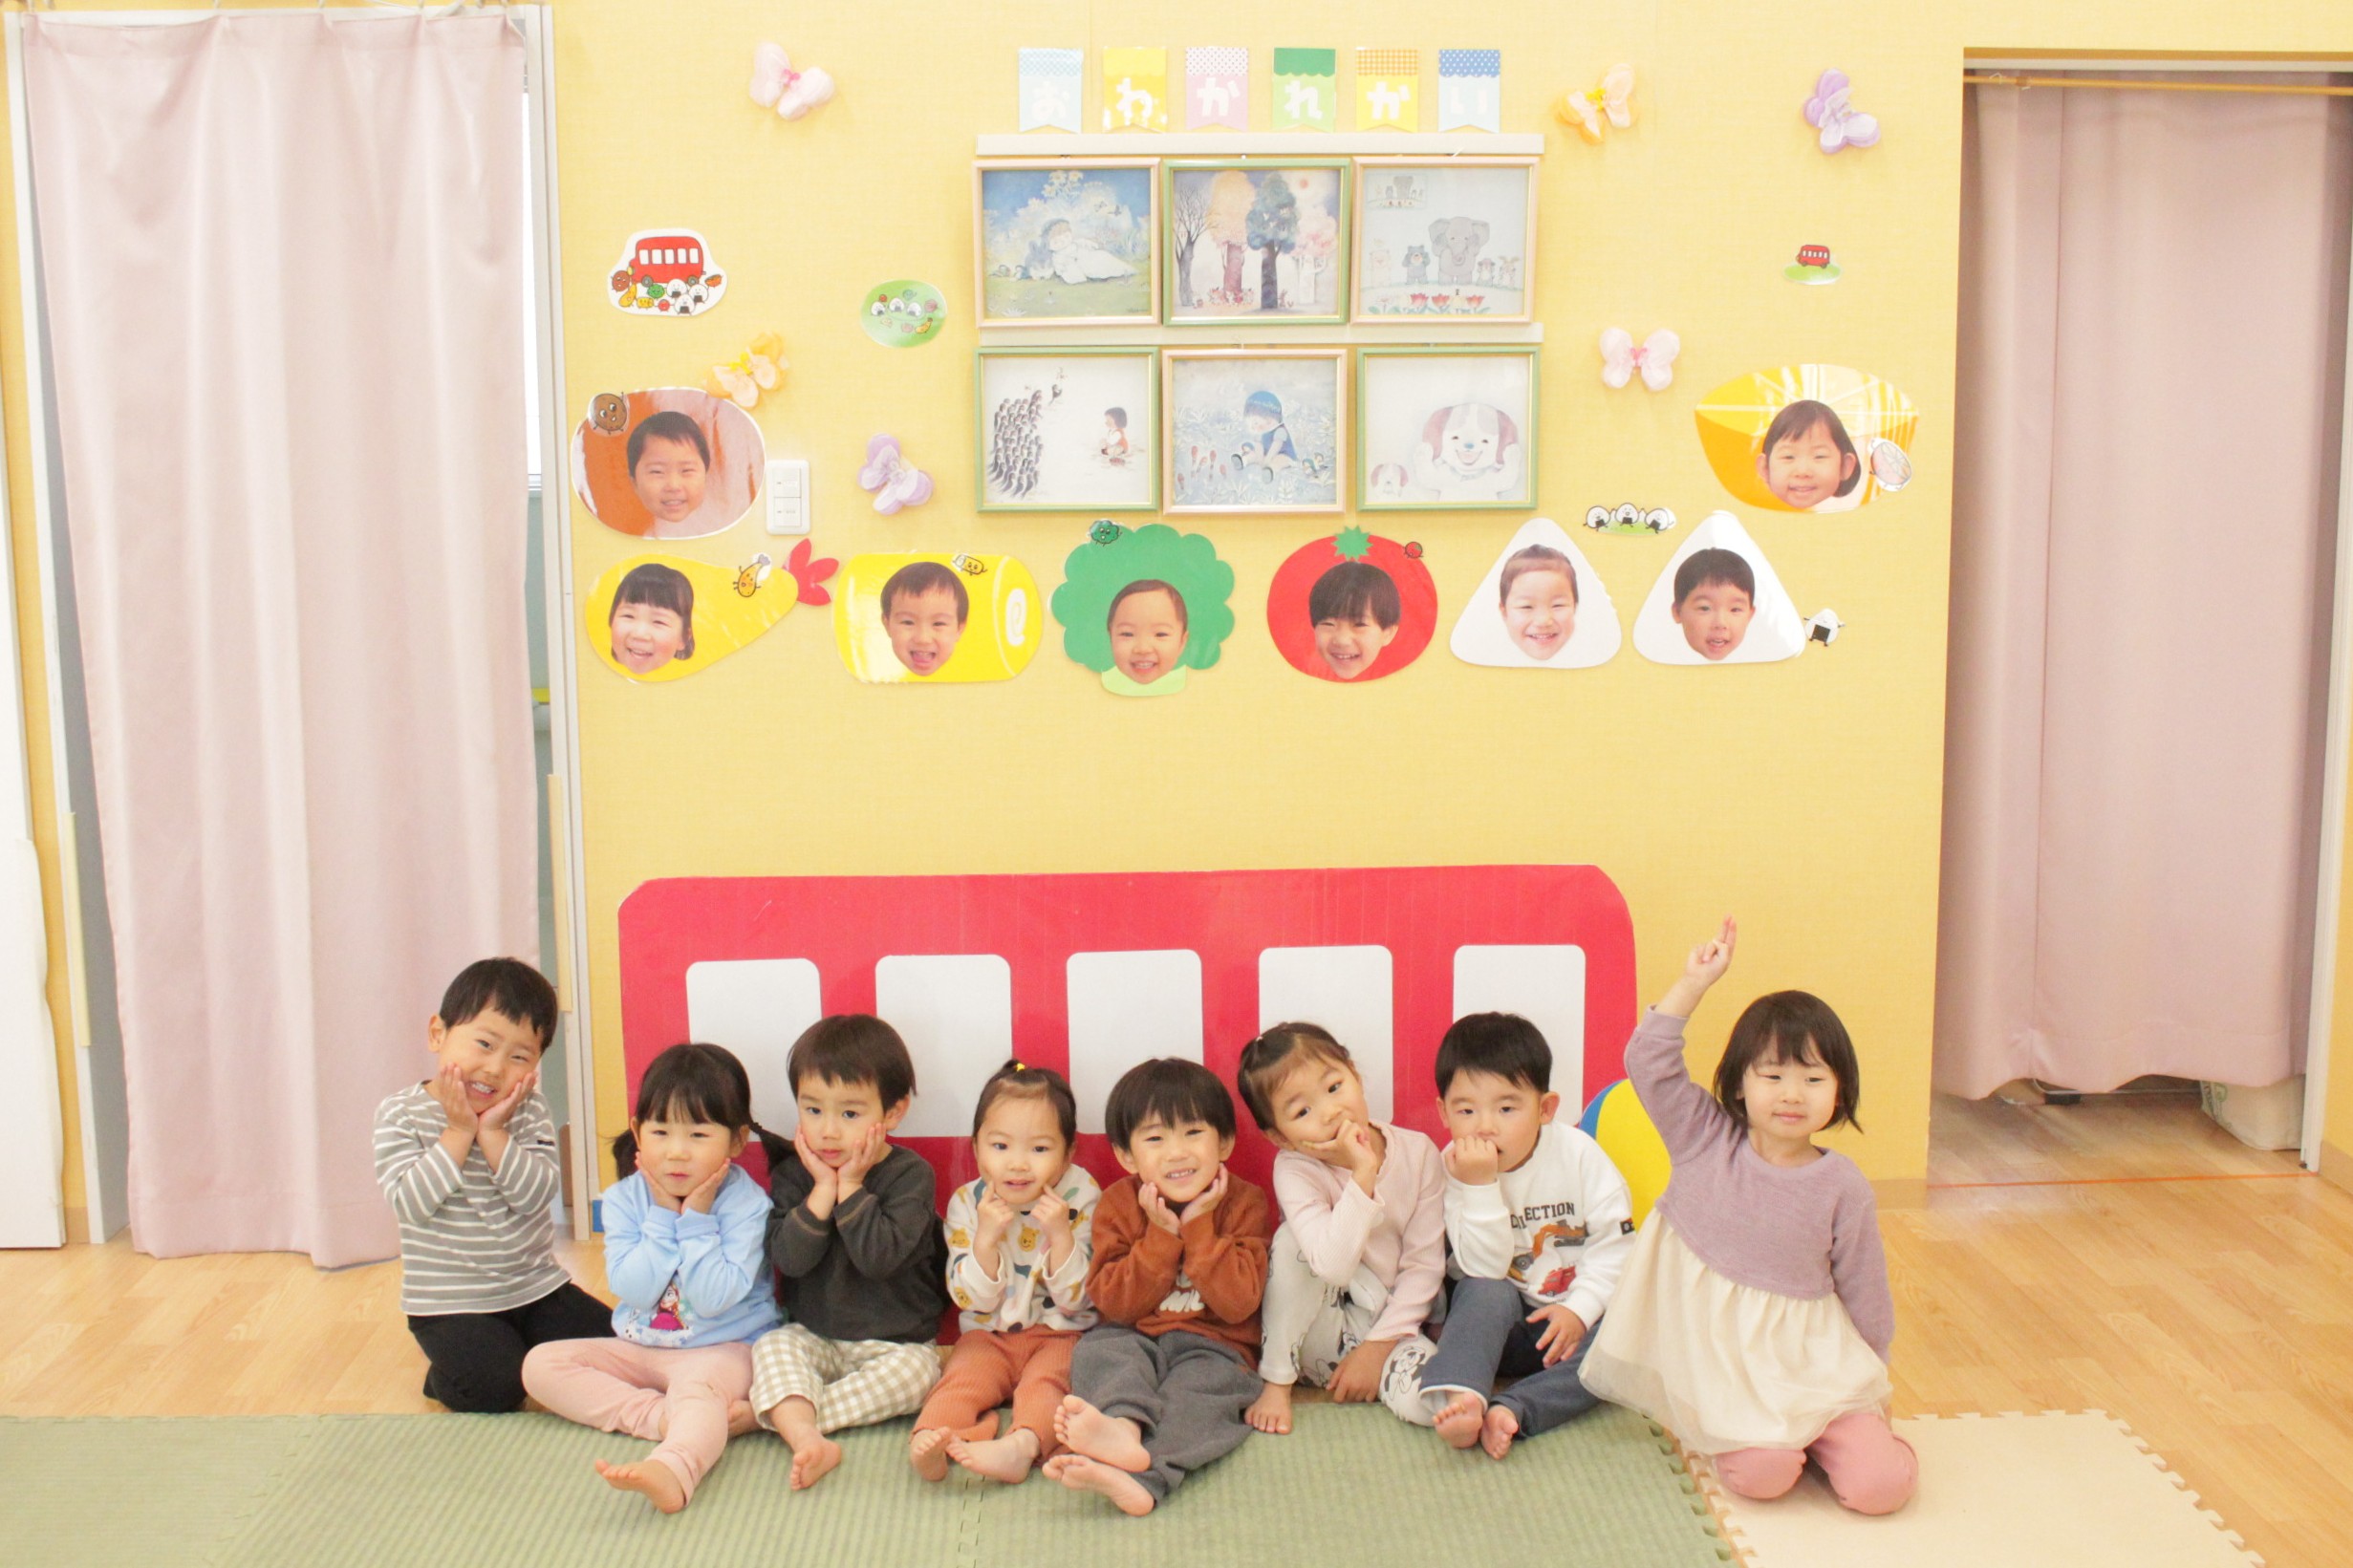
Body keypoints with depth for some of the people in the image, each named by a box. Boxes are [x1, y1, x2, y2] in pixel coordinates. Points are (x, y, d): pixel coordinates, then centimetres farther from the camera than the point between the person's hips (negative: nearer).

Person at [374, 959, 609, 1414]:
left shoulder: (529, 1111, -2)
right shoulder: (400, 1115, -9)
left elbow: (536, 1196, -15)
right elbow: (409, 1203, -21)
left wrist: (492, 1132, -22)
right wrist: (459, 1131, -21)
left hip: (537, 1288, 4)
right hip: (451, 1304, -4)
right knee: (495, 1389, -23)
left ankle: (518, 1349, 19)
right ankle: (448, 1372, 10)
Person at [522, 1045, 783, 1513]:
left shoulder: (745, 1203, -14)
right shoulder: (624, 1199, -2)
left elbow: (715, 1298, -23)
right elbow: (633, 1290, -13)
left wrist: (696, 1219, -21)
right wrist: (664, 1216, -16)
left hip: (722, 1349, -6)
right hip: (638, 1348, 6)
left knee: (698, 1387, -37)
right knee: (541, 1364, -9)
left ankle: (672, 1470, -67)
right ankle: (662, 1416, -25)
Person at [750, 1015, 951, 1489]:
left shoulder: (910, 1174, -10)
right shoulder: (791, 1175, 0)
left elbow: (880, 1257, -24)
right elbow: (790, 1259, -16)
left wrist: (850, 1186, -20)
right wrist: (822, 1188, -19)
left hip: (896, 1341, -2)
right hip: (813, 1338, 2)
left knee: (915, 1371, -30)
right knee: (772, 1348, -25)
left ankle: (779, 1414, -28)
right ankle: (809, 1439, -45)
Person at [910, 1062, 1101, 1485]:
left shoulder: (1080, 1200, -9)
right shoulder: (967, 1204, -4)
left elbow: (1076, 1300, -11)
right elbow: (972, 1299, -8)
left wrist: (1060, 1233, -25)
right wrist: (986, 1236, -22)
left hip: (1059, 1336, -2)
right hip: (988, 1337, 2)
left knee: (1047, 1382, -30)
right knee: (963, 1376, -26)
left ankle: (1023, 1445, -55)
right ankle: (929, 1441, -47)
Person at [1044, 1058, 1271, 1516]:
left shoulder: (1244, 1204, -2)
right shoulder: (1118, 1206, 2)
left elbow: (1239, 1303, -12)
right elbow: (1115, 1305, -7)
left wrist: (1198, 1228, -16)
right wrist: (1161, 1235, -15)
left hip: (1213, 1346, -2)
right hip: (1134, 1341, 3)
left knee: (1201, 1388, -33)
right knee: (1099, 1349, -28)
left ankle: (1143, 1477, -57)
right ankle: (1123, 1426, -56)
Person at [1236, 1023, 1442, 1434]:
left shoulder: (1418, 1153, -9)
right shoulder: (1294, 1170, -15)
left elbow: (1424, 1265, -6)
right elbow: (1334, 1265, -31)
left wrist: (1378, 1346, -12)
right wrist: (1364, 1174, -33)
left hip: (1394, 1326, -2)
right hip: (1318, 1336, 2)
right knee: (1294, 1240, -27)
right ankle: (1276, 1384, -12)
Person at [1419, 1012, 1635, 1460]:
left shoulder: (1578, 1154, -10)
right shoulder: (1456, 1168, -11)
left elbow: (1614, 1245, -8)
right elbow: (1486, 1268, -20)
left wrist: (1579, 1310, -21)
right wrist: (1480, 1188, -30)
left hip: (1568, 1317, 1)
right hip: (1496, 1320, -1)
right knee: (1487, 1292, -32)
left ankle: (1511, 1410, -39)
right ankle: (1458, 1399, -50)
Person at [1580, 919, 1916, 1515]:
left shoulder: (1844, 1188, -4)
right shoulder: (1706, 1143, -2)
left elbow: (1865, 1296, 5)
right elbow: (1648, 1061, -10)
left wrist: (1868, 1387, 10)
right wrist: (1695, 981, -12)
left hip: (1816, 1365, 0)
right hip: (1725, 1368, 0)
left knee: (1881, 1484, -18)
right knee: (1762, 1474, -24)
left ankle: (1816, 1435, 13)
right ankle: (1752, 1435, 10)